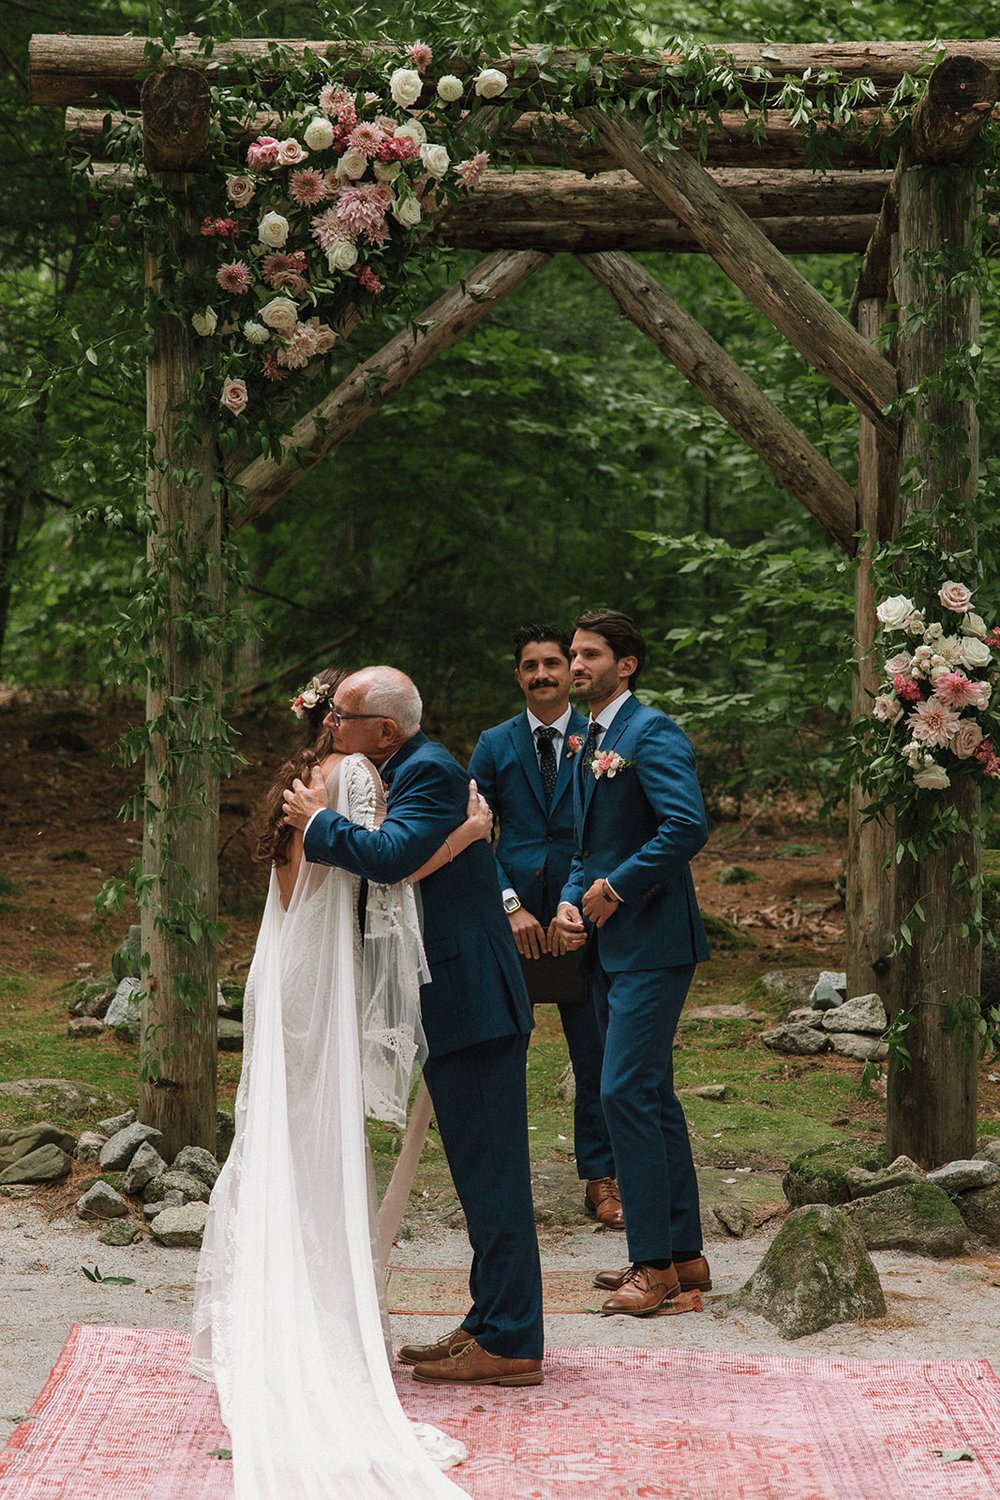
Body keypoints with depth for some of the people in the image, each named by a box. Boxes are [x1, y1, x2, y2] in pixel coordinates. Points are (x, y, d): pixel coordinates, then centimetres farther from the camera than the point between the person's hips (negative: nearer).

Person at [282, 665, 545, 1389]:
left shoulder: (430, 772, -14)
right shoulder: (409, 771, 17)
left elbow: (391, 854, -30)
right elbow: (386, 865, 19)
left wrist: (318, 822, -15)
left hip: (474, 1001, -11)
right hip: (459, 1003, 11)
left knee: (492, 1173, -7)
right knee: (483, 1173, 15)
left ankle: (510, 1343, -3)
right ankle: (491, 1324, 23)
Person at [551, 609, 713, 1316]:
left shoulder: (652, 733, -12)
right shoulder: (591, 741, 17)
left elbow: (688, 826, -25)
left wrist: (616, 887, -18)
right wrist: (570, 903, 3)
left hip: (651, 943, -10)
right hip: (609, 946, 10)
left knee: (627, 1092, -11)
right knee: (652, 1097, 13)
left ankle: (655, 1262, -5)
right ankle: (683, 1253, 21)